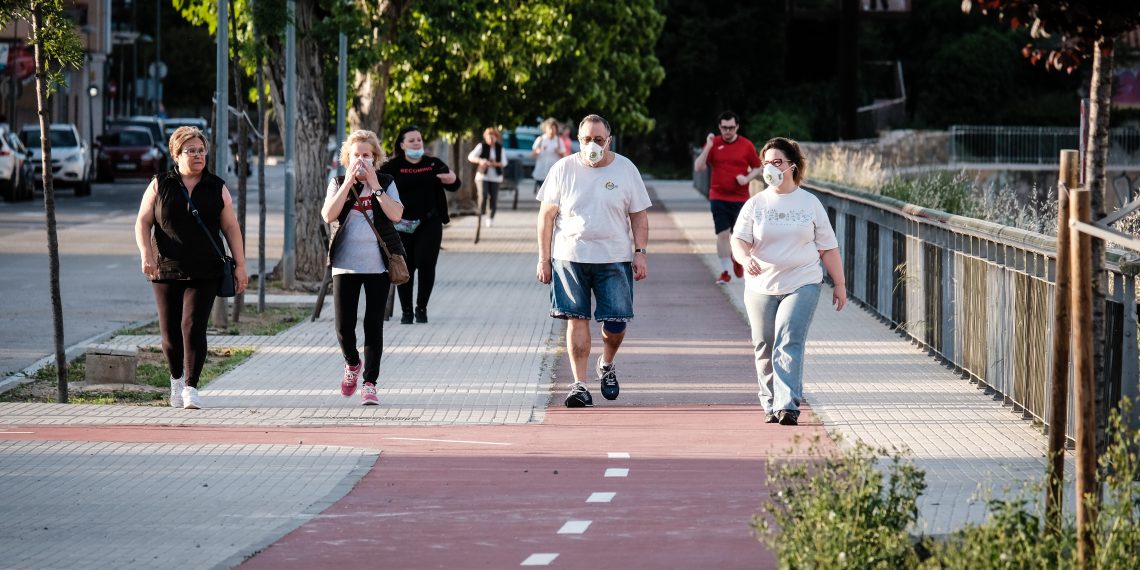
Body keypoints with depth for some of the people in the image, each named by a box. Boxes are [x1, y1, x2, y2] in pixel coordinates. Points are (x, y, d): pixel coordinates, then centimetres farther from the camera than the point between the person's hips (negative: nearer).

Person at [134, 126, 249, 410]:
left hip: (204, 274, -1)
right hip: (166, 270, 1)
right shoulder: (160, 185, 6)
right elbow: (143, 222, 4)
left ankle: (191, 387, -11)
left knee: (193, 327, -13)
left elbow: (231, 228, 7)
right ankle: (176, 379, 29)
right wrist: (146, 254, -11)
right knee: (170, 332, 5)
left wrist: (240, 265, 0)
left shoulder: (217, 189, 7)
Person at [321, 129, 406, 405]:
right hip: (345, 265, 1)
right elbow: (328, 215, -11)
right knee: (344, 327, -2)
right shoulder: (338, 183, 6)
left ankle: (369, 383, 3)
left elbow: (396, 214, -12)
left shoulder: (386, 183, 5)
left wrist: (374, 185, -13)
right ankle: (352, 364, 29)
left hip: (378, 265, 0)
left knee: (374, 326, -2)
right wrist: (349, 182, -14)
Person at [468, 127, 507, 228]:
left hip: (495, 177, 2)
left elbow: (504, 163, 6)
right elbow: (471, 157, -11)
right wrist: (480, 160, -31)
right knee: (483, 196, -17)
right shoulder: (481, 146, -4)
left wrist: (496, 164, -15)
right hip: (483, 175, -2)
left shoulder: (499, 148, 3)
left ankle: (491, 218, 15)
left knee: (493, 199, 0)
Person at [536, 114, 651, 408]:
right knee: (577, 319, -4)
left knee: (616, 322, -2)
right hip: (570, 256, 0)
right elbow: (547, 215, 5)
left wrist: (640, 252, -2)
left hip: (615, 260, 0)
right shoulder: (563, 169, 2)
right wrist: (544, 258, 1)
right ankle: (579, 384, 1)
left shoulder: (626, 169, 4)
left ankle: (606, 365, 28)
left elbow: (639, 215, 8)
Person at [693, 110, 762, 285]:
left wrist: (747, 178, -9)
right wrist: (708, 147, -17)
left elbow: (757, 167, 11)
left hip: (740, 197, 0)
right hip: (718, 197, 0)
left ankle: (737, 260, 33)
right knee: (722, 234, -5)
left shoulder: (746, 145, 1)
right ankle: (725, 271, 3)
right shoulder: (713, 143, 1)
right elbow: (698, 167, -4)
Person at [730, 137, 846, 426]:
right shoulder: (755, 204, 7)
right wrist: (745, 259, -26)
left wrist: (839, 284, 10)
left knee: (789, 344, -16)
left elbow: (828, 248, 10)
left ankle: (788, 405, -24)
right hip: (761, 287, 2)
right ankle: (771, 405, 20)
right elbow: (739, 240, -3)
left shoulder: (810, 204, 7)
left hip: (802, 285, -2)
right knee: (765, 348, 7)